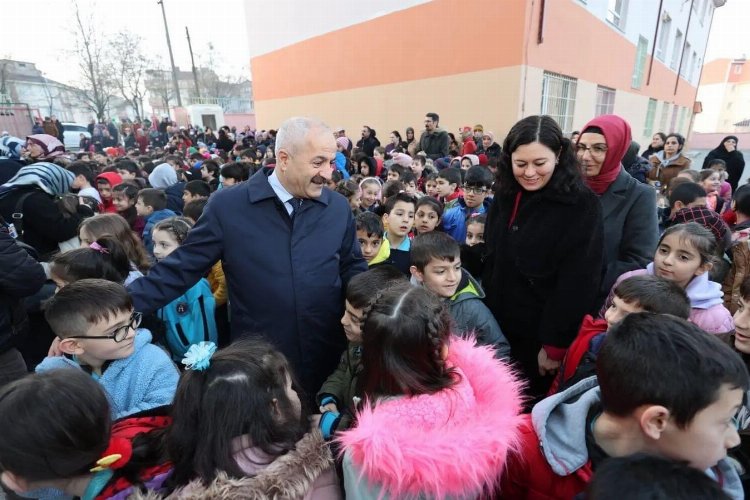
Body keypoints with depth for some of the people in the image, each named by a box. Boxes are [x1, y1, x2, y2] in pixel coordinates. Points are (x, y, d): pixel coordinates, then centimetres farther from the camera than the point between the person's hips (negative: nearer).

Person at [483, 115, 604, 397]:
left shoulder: (581, 206, -15)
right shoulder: (505, 197, 2)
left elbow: (578, 284, -16)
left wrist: (555, 345, -14)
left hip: (540, 336, -5)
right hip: (498, 328, 5)